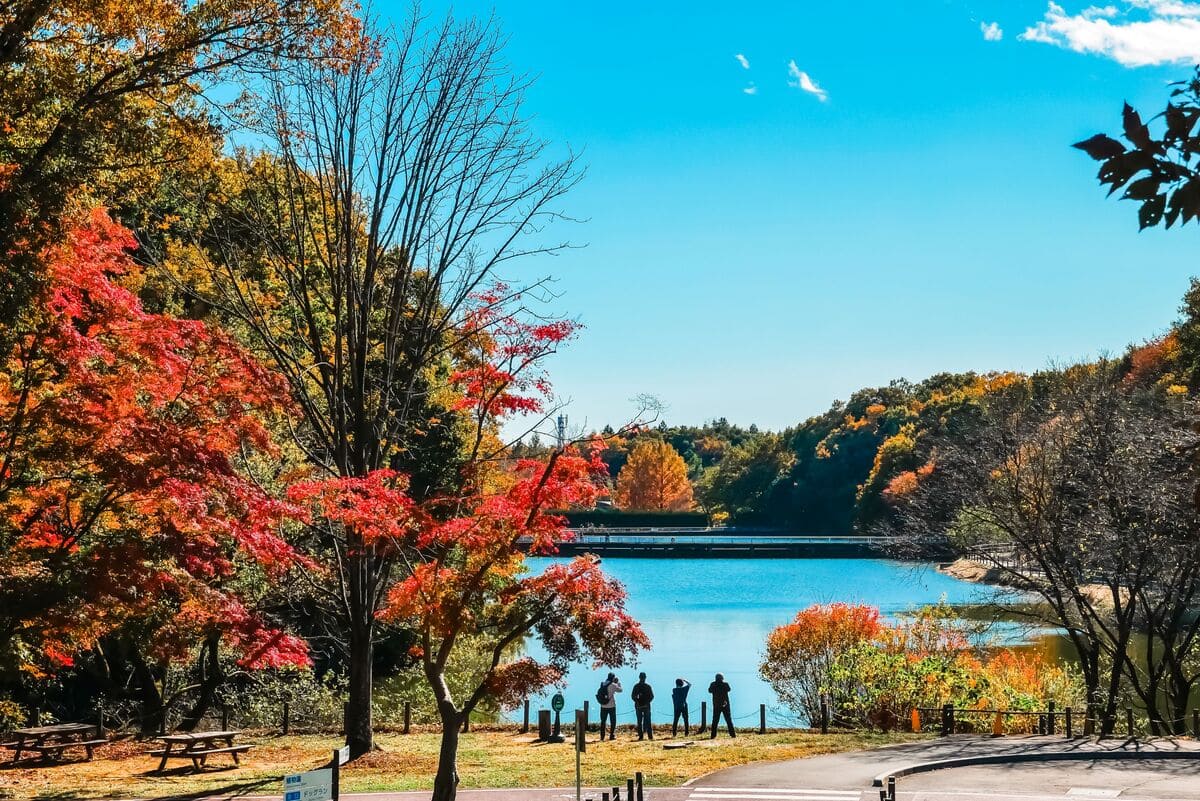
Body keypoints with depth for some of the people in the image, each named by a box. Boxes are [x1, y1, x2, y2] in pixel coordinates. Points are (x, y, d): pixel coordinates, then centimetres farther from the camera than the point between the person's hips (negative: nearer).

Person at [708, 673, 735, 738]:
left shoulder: (713, 684, -6)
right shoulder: (725, 684, -6)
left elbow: (710, 690, 11)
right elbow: (729, 689, 14)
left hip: (716, 705, 0)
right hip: (725, 704, 0)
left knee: (715, 720, 4)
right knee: (728, 719, 7)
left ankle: (713, 735, -1)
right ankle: (732, 734, 5)